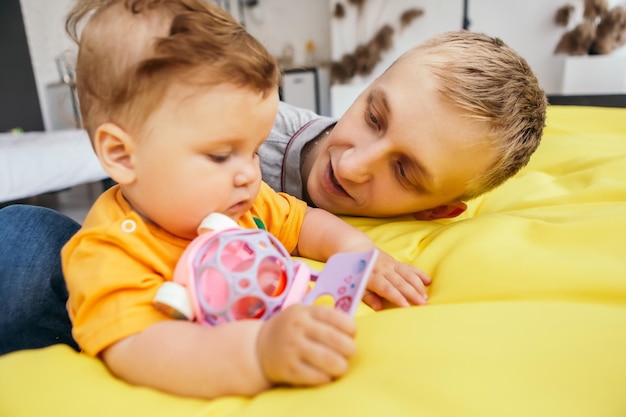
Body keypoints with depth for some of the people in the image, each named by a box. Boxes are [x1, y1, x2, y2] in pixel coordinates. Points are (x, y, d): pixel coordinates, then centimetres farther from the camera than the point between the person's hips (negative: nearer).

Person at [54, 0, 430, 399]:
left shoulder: (243, 202, -5)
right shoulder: (109, 251, -25)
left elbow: (303, 222, 7)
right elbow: (138, 352, -37)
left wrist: (357, 249, -11)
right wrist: (260, 351, -51)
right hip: (188, 400, -3)